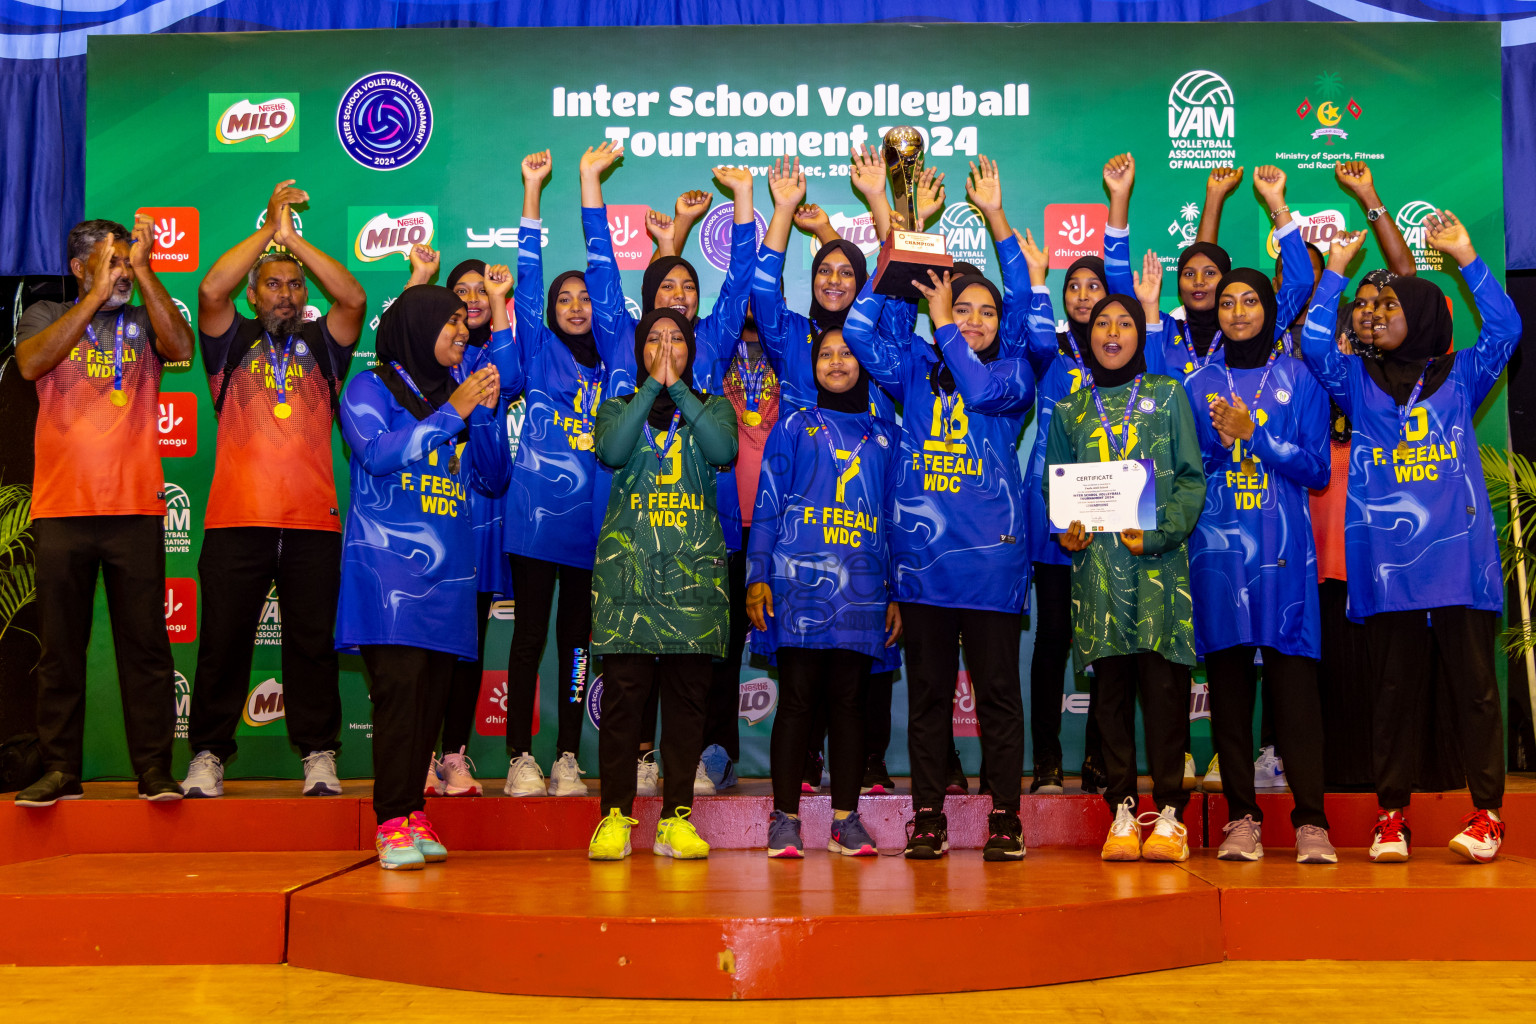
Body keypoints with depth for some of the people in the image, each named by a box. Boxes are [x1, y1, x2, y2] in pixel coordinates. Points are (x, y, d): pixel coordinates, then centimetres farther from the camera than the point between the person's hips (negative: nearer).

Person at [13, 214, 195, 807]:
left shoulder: (143, 323, 12)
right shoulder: (46, 316, 11)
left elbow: (181, 348, -10)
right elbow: (30, 363, -10)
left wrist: (144, 270, -9)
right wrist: (97, 295, -11)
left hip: (135, 511, 0)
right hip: (61, 512, 0)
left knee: (145, 645, 0)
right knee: (60, 647, 5)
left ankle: (154, 769, 5)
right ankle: (60, 769, 13)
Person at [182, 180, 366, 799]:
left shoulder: (321, 345, 15)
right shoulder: (232, 342, 13)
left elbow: (353, 298, -2)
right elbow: (211, 289, -6)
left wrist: (293, 236, -2)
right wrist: (268, 227, -3)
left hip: (313, 521, 1)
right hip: (236, 517, -1)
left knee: (313, 642, 2)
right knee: (224, 639, 1)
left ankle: (318, 754, 10)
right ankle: (208, 754, 11)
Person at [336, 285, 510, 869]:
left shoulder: (460, 395, 19)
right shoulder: (372, 387, 5)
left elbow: (492, 480, 15)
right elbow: (377, 453, -12)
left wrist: (487, 412, 1)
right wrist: (452, 412, -10)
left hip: (447, 569, 5)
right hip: (388, 563, -5)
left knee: (432, 693, 2)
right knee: (398, 687, -14)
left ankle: (413, 811, 9)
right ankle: (393, 823, -12)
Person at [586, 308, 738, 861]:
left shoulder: (712, 407, 16)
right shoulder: (618, 407, 16)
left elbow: (723, 452, -7)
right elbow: (612, 452, -8)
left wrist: (678, 388, -4)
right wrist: (652, 386, -4)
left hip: (695, 566, 1)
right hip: (627, 562, -1)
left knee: (687, 693, 0)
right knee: (623, 691, -6)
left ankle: (677, 816, 6)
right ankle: (615, 816, 0)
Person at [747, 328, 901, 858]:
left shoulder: (884, 435, 17)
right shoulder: (794, 427, 11)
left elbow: (894, 517, 16)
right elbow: (767, 506, 7)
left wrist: (897, 593, 10)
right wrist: (757, 577, -3)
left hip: (862, 587, 2)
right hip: (799, 581, -2)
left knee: (849, 701, 3)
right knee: (796, 698, -3)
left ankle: (846, 818, 8)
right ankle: (785, 818, 2)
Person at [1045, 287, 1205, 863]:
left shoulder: (1167, 395, 10)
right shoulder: (1070, 410, 16)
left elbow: (1192, 478, 4)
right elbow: (1053, 484, 17)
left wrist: (1160, 532, -11)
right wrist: (1065, 528, -4)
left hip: (1159, 558, -2)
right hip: (1097, 561, 2)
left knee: (1163, 680, -5)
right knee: (1111, 683, 2)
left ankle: (1168, 812, 2)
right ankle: (1122, 810, 9)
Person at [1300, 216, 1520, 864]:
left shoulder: (1459, 376, 14)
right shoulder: (1359, 382, 16)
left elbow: (1505, 329, 1)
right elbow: (1314, 342, 2)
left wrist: (1466, 258, -2)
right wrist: (1336, 267, 4)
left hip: (1459, 557, -1)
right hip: (1387, 562, 1)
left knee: (1474, 685, -1)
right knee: (1394, 690, 3)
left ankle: (1487, 813, 4)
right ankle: (1391, 815, 8)